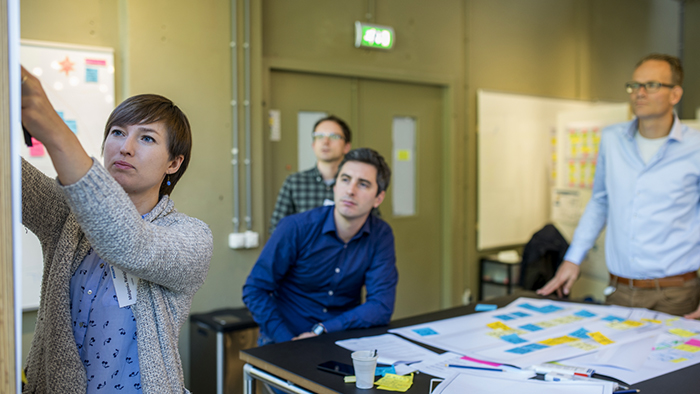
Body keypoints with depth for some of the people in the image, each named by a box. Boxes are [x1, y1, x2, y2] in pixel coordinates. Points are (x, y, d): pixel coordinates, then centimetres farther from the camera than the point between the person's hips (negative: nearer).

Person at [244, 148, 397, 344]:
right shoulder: (296, 227, -10)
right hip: (284, 341, -2)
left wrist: (321, 331, -18)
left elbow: (382, 306, -8)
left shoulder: (381, 235, -4)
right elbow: (254, 289, -6)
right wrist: (289, 343, -16)